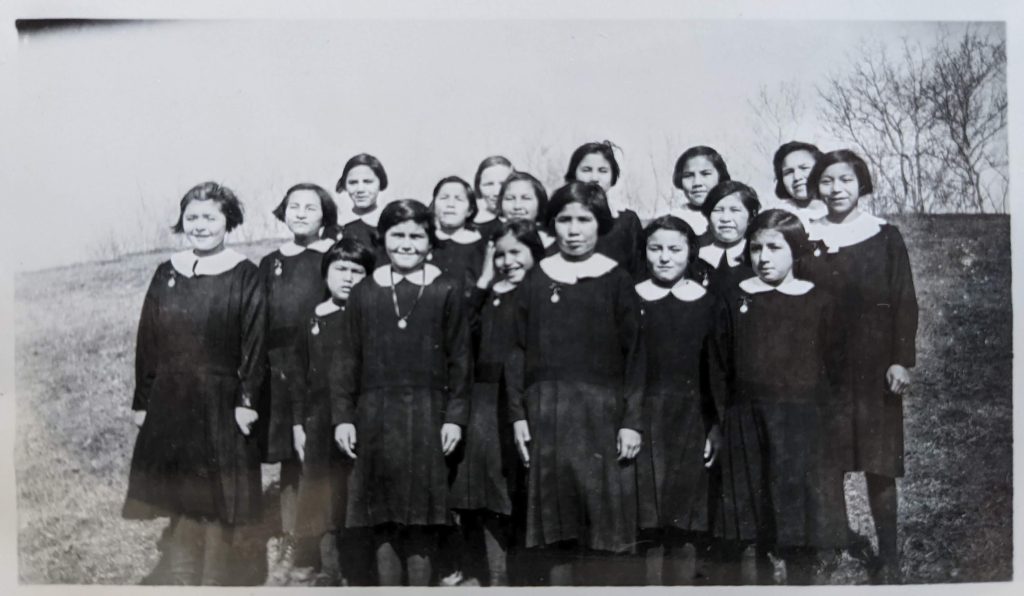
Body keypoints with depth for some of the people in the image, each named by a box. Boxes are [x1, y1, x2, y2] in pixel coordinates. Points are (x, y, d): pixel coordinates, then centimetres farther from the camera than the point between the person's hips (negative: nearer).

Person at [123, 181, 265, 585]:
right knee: (179, 505, 10)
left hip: (220, 404, -4)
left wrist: (247, 401, -13)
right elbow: (147, 341, 8)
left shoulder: (244, 276, -6)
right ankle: (180, 580, 23)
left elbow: (255, 343, -8)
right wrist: (142, 401, 6)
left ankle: (217, 580, 16)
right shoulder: (166, 273, 6)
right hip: (169, 402, 4)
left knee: (217, 506, 3)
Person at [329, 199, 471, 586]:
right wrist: (342, 415, 1)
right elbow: (347, 359, 7)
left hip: (427, 415, -1)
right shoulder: (364, 293, 6)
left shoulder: (446, 293, 1)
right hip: (376, 416, 2)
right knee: (382, 516, 7)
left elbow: (459, 359, 1)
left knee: (422, 516, 4)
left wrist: (455, 416, -5)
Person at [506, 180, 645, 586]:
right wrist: (518, 414, 2)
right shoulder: (536, 281, 8)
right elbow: (519, 352, 9)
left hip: (602, 411, -2)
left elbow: (634, 354, 0)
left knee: (601, 525, 1)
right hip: (547, 411, 2)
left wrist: (632, 420, -5)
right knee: (557, 527, 6)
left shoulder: (616, 281, 2)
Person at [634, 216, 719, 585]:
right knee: (652, 524, 1)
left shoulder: (708, 302, 3)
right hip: (646, 416, 0)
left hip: (692, 419, 0)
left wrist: (715, 427, -3)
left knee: (687, 523, 3)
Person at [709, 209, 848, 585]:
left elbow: (835, 369, 4)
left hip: (805, 427, -1)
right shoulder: (734, 300, 5)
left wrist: (829, 421, -2)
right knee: (753, 529, 6)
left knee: (803, 531, 2)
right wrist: (723, 420, 1)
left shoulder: (819, 302, 3)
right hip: (747, 425, 1)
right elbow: (718, 367, 6)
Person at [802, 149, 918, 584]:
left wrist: (901, 360, -7)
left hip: (872, 367, -1)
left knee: (878, 463, 1)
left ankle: (888, 556, 10)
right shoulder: (806, 238, 6)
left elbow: (904, 303, 1)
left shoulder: (885, 237, 2)